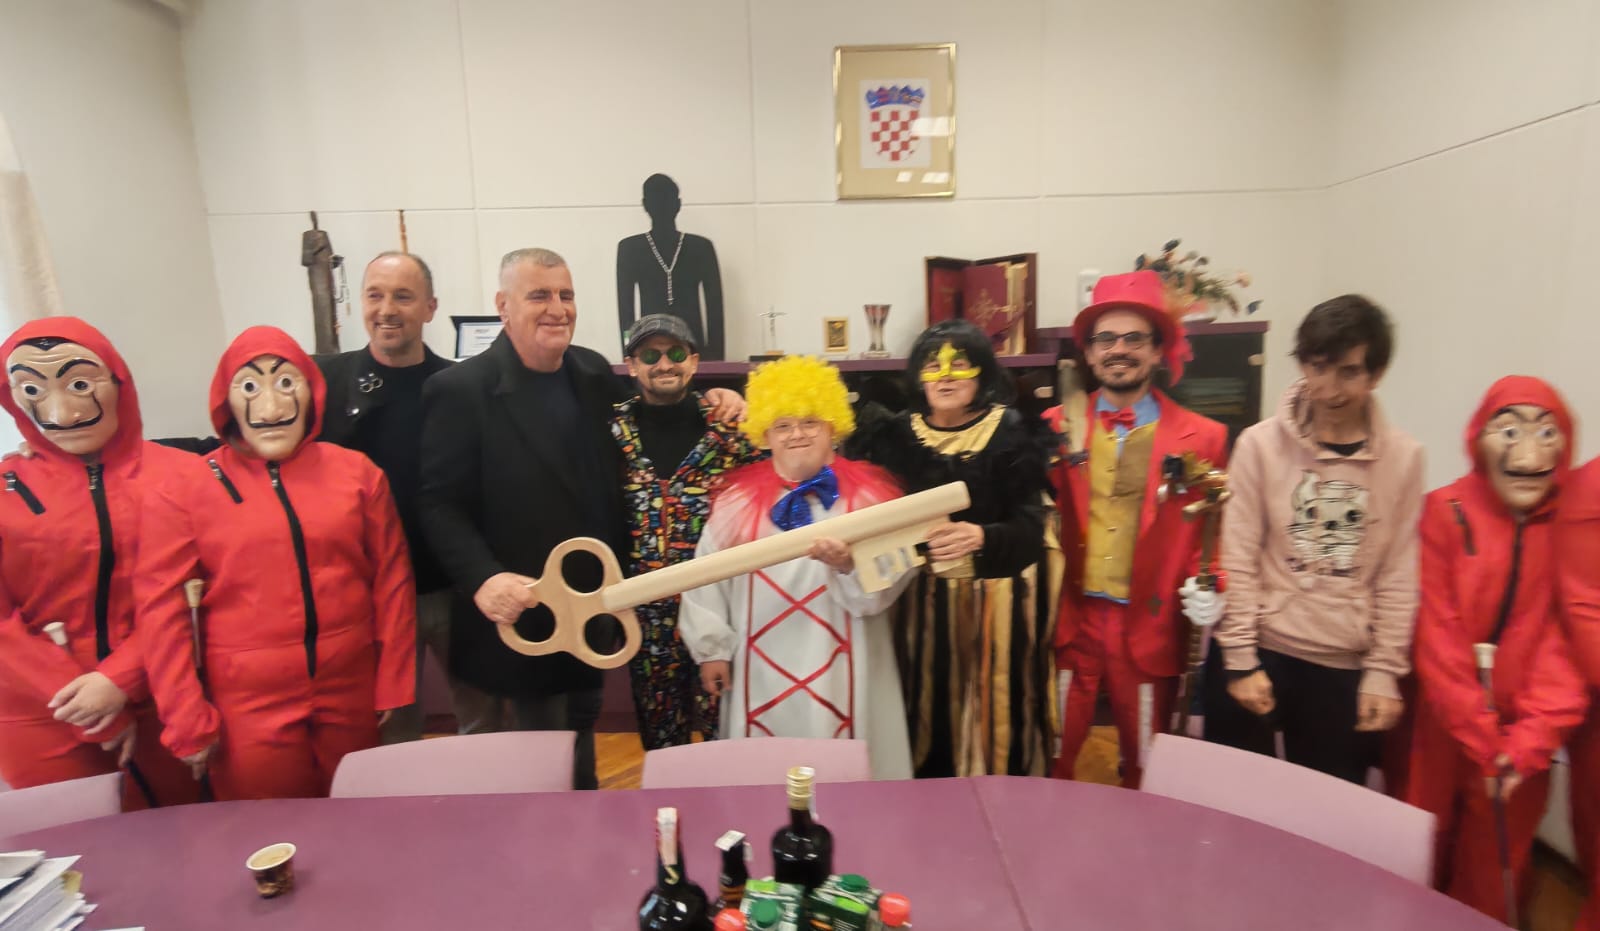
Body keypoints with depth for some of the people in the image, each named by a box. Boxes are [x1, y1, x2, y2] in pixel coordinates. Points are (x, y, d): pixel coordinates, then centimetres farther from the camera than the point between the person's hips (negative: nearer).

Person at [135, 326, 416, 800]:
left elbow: (392, 584, 2)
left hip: (353, 696, 2)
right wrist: (187, 721, -5)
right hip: (248, 708, -1)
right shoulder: (181, 490, -6)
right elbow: (162, 611, -4)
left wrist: (396, 688, 4)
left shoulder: (358, 473, -3)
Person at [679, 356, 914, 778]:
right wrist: (712, 648, 5)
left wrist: (851, 566, -27)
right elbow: (707, 579, 5)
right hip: (763, 672, 2)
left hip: (840, 672, -1)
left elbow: (887, 586, -8)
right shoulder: (738, 498, 2)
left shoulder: (867, 496, -3)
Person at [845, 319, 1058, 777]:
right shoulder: (898, 434, 2)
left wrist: (981, 538, -33)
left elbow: (1030, 526, -16)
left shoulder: (1014, 432, -7)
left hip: (996, 602, -2)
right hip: (922, 601, 3)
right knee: (930, 715, 11)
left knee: (993, 718, 5)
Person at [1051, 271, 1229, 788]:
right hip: (1069, 622, 0)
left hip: (1150, 628, 0)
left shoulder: (1202, 438, 0)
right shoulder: (1057, 428, 1)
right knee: (1054, 764, 13)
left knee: (1145, 773, 17)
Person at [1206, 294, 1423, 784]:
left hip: (1346, 666, 2)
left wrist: (1384, 671, 0)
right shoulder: (1261, 443, -6)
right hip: (1258, 653, -1)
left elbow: (1399, 575, 2)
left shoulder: (1403, 457, 0)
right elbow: (1238, 561, -6)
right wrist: (1240, 660, -8)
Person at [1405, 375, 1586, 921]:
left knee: (1490, 883, 15)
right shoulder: (1446, 512, -9)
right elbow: (1437, 636, -10)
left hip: (1522, 739, 2)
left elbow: (1569, 638, -8)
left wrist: (1530, 741, -16)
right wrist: (1482, 740, -12)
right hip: (1445, 730, -1)